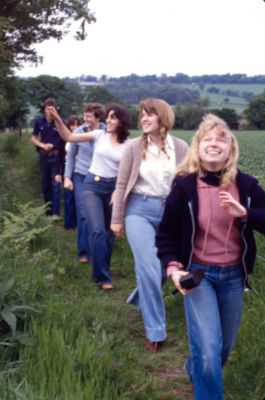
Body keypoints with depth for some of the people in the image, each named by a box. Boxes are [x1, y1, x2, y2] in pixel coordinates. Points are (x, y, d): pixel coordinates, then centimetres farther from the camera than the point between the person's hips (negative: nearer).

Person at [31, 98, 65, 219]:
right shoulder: (39, 121, -1)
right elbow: (33, 138, 8)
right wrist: (42, 145, -9)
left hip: (57, 157, -4)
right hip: (44, 156, 4)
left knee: (56, 184, -7)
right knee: (45, 185, 10)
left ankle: (56, 213, -7)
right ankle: (48, 211, 22)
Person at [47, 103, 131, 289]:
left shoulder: (129, 145, 0)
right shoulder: (99, 135, -1)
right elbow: (69, 137, -4)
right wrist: (57, 119, -16)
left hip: (113, 187, 2)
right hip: (92, 185, -1)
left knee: (109, 232, 11)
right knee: (98, 231, -13)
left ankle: (103, 270, 31)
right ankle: (102, 276, -3)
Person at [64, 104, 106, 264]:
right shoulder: (79, 132, -5)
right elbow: (71, 155, 5)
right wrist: (67, 177, 0)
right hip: (81, 177, 0)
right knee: (83, 215, -2)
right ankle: (84, 252, 6)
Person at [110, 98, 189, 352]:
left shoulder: (181, 148, -1)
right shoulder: (135, 146, -3)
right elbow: (122, 184, 1)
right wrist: (116, 218, 1)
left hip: (170, 212, 2)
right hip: (140, 210, -2)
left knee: (165, 266, 12)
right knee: (149, 269, -10)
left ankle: (141, 299, 44)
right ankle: (155, 331, 4)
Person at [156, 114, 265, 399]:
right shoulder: (184, 186, -11)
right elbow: (165, 234, -2)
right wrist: (173, 268, -15)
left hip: (233, 276, 3)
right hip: (198, 274, -3)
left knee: (224, 346, 20)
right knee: (208, 350, -12)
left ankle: (195, 370, 52)